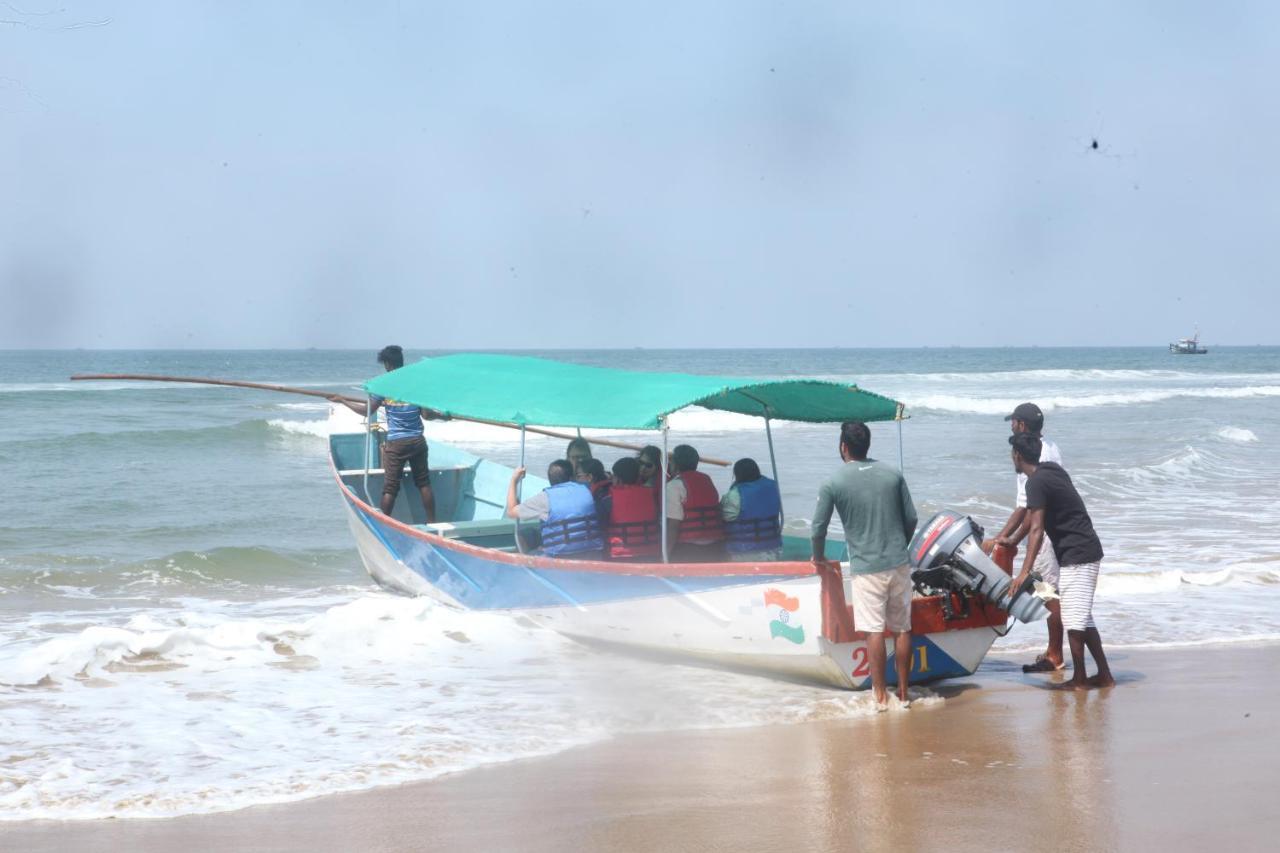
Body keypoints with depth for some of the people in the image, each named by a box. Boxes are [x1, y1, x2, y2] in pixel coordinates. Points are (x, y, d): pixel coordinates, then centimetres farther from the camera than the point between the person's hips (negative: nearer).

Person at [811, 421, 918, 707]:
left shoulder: (833, 484, -6)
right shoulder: (893, 474, 4)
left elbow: (818, 528, -2)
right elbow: (911, 518, 8)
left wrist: (818, 556, 17)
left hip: (865, 568, -3)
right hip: (898, 563, 3)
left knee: (874, 631, 0)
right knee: (902, 629, 10)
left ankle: (880, 695, 1)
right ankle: (903, 693, 16)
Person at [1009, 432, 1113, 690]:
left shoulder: (1036, 482, -15)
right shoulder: (1053, 470, 13)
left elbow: (1037, 529, -22)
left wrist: (1025, 571, -26)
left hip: (1076, 556, -10)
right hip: (1086, 551, 10)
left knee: (1074, 620, -4)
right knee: (1082, 619, 14)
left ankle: (1079, 679, 0)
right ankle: (1103, 674, 16)